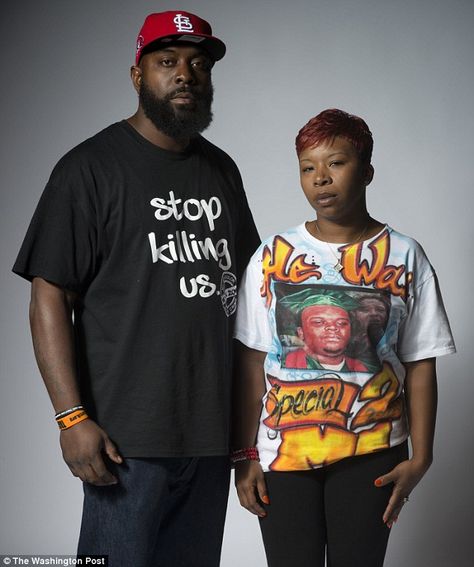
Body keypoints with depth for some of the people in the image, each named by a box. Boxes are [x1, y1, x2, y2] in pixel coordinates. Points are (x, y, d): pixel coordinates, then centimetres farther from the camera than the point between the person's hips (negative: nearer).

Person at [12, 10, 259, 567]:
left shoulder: (221, 170, 13)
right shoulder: (91, 168, -5)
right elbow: (50, 298, -9)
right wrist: (72, 417, -16)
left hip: (213, 429, 6)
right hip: (129, 435, -5)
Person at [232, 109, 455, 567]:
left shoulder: (404, 258, -1)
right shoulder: (271, 256, 1)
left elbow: (420, 366, 1)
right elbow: (251, 363, 3)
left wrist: (419, 457, -2)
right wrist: (245, 455, 1)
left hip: (371, 452, 0)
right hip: (282, 451, 1)